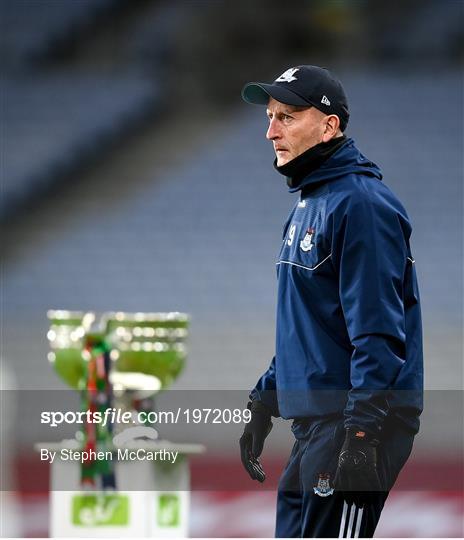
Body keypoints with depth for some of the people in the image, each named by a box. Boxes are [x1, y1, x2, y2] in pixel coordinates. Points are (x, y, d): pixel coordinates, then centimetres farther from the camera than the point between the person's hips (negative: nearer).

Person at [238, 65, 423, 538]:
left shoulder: (360, 204, -14)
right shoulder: (307, 205, 17)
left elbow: (377, 331, -20)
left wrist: (361, 433, -25)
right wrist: (263, 402, 24)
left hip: (359, 424, -10)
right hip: (313, 420, 10)